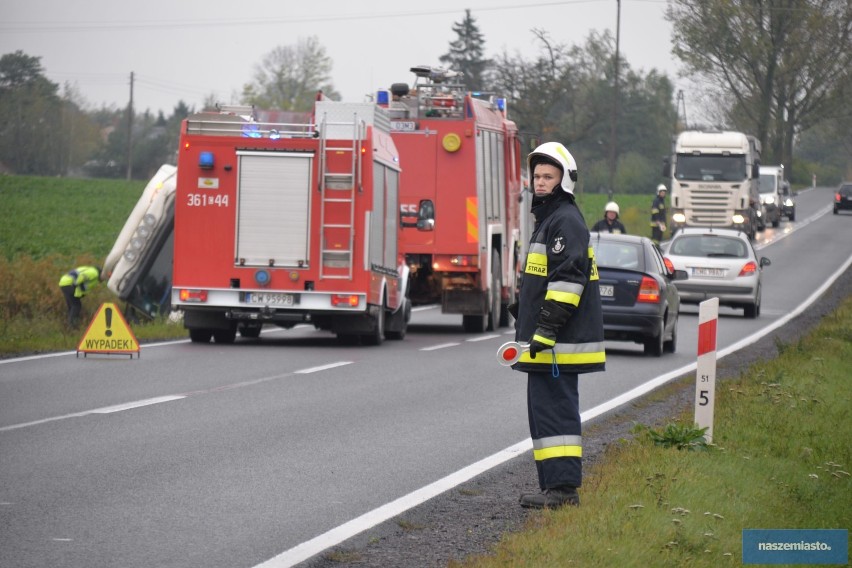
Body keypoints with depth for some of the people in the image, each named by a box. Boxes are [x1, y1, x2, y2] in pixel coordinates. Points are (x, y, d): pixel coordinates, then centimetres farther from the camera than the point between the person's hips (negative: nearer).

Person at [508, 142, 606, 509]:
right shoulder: (547, 219, 21)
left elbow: (568, 279, -21)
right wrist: (523, 317, 29)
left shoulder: (566, 221, -12)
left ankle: (563, 488, -12)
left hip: (559, 342, -11)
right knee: (544, 409, 12)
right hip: (546, 343, 11)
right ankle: (555, 486, 16)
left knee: (554, 409, -11)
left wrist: (546, 330, -24)